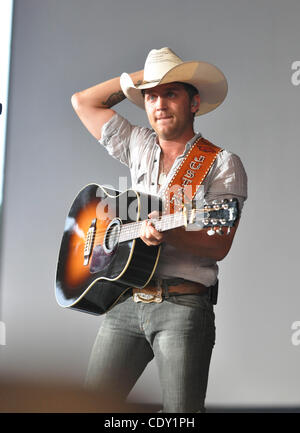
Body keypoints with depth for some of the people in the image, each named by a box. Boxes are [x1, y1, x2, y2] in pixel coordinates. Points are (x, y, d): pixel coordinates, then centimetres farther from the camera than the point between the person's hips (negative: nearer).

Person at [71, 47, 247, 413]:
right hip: (125, 302, 5)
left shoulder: (222, 165, 0)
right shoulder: (138, 147, 16)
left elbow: (219, 246, -10)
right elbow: (83, 102, 20)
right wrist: (138, 78, 15)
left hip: (184, 307, -4)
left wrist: (169, 234, -28)